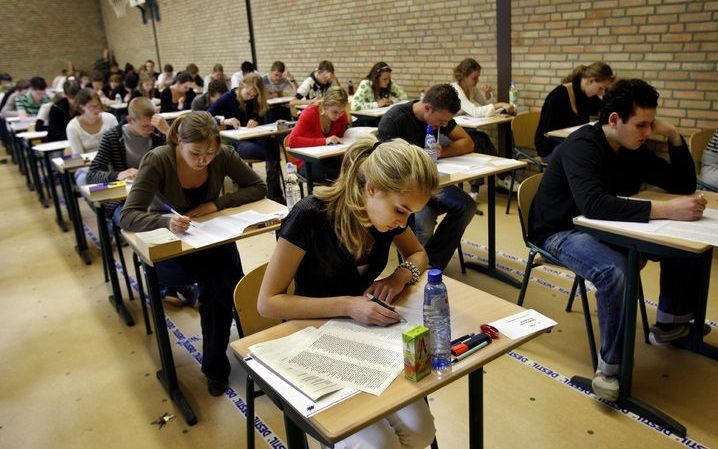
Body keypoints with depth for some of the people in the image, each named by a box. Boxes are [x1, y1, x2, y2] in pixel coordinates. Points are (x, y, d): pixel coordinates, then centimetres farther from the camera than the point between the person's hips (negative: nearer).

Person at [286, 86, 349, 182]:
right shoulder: (310, 113, -17)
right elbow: (292, 141, -29)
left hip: (329, 159, 5)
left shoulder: (342, 116, -4)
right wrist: (324, 141, -35)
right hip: (307, 163, -5)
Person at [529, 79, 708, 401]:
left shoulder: (635, 149, 2)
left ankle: (669, 323, 17)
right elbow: (593, 204, -39)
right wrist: (663, 210, -42)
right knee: (615, 271, -35)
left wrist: (673, 136, -8)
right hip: (561, 231, -8)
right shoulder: (582, 145, -22)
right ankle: (611, 367, -19)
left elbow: (684, 185, 7)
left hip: (606, 227, 8)